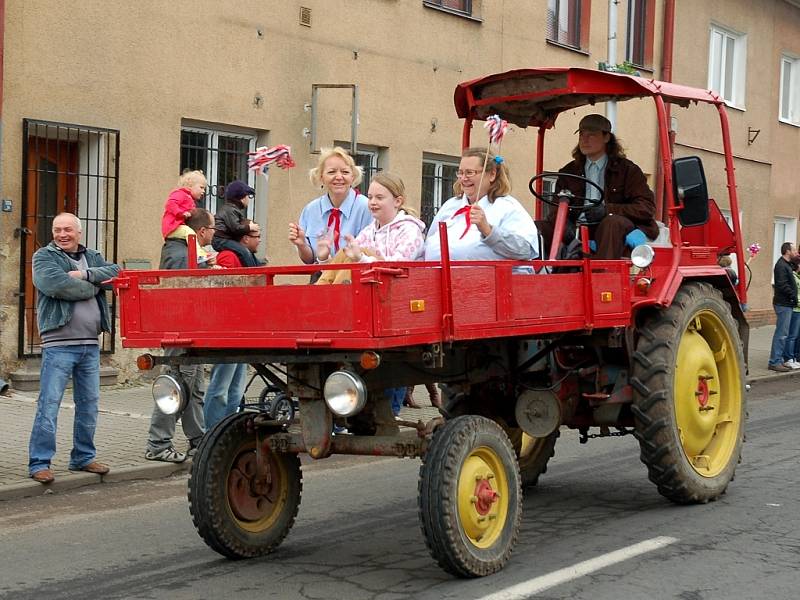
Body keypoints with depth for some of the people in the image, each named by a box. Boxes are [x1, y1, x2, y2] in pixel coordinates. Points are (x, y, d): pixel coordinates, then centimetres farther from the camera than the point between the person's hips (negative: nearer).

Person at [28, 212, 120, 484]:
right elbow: (55, 284, -19)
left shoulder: (92, 257, 16)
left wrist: (85, 274, -14)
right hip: (58, 344, -6)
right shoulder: (44, 256, 0)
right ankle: (39, 463, -2)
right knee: (49, 403, -6)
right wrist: (93, 287, -9)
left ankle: (83, 457, 24)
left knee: (89, 402, 12)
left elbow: (116, 273, -2)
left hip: (90, 343, 6)